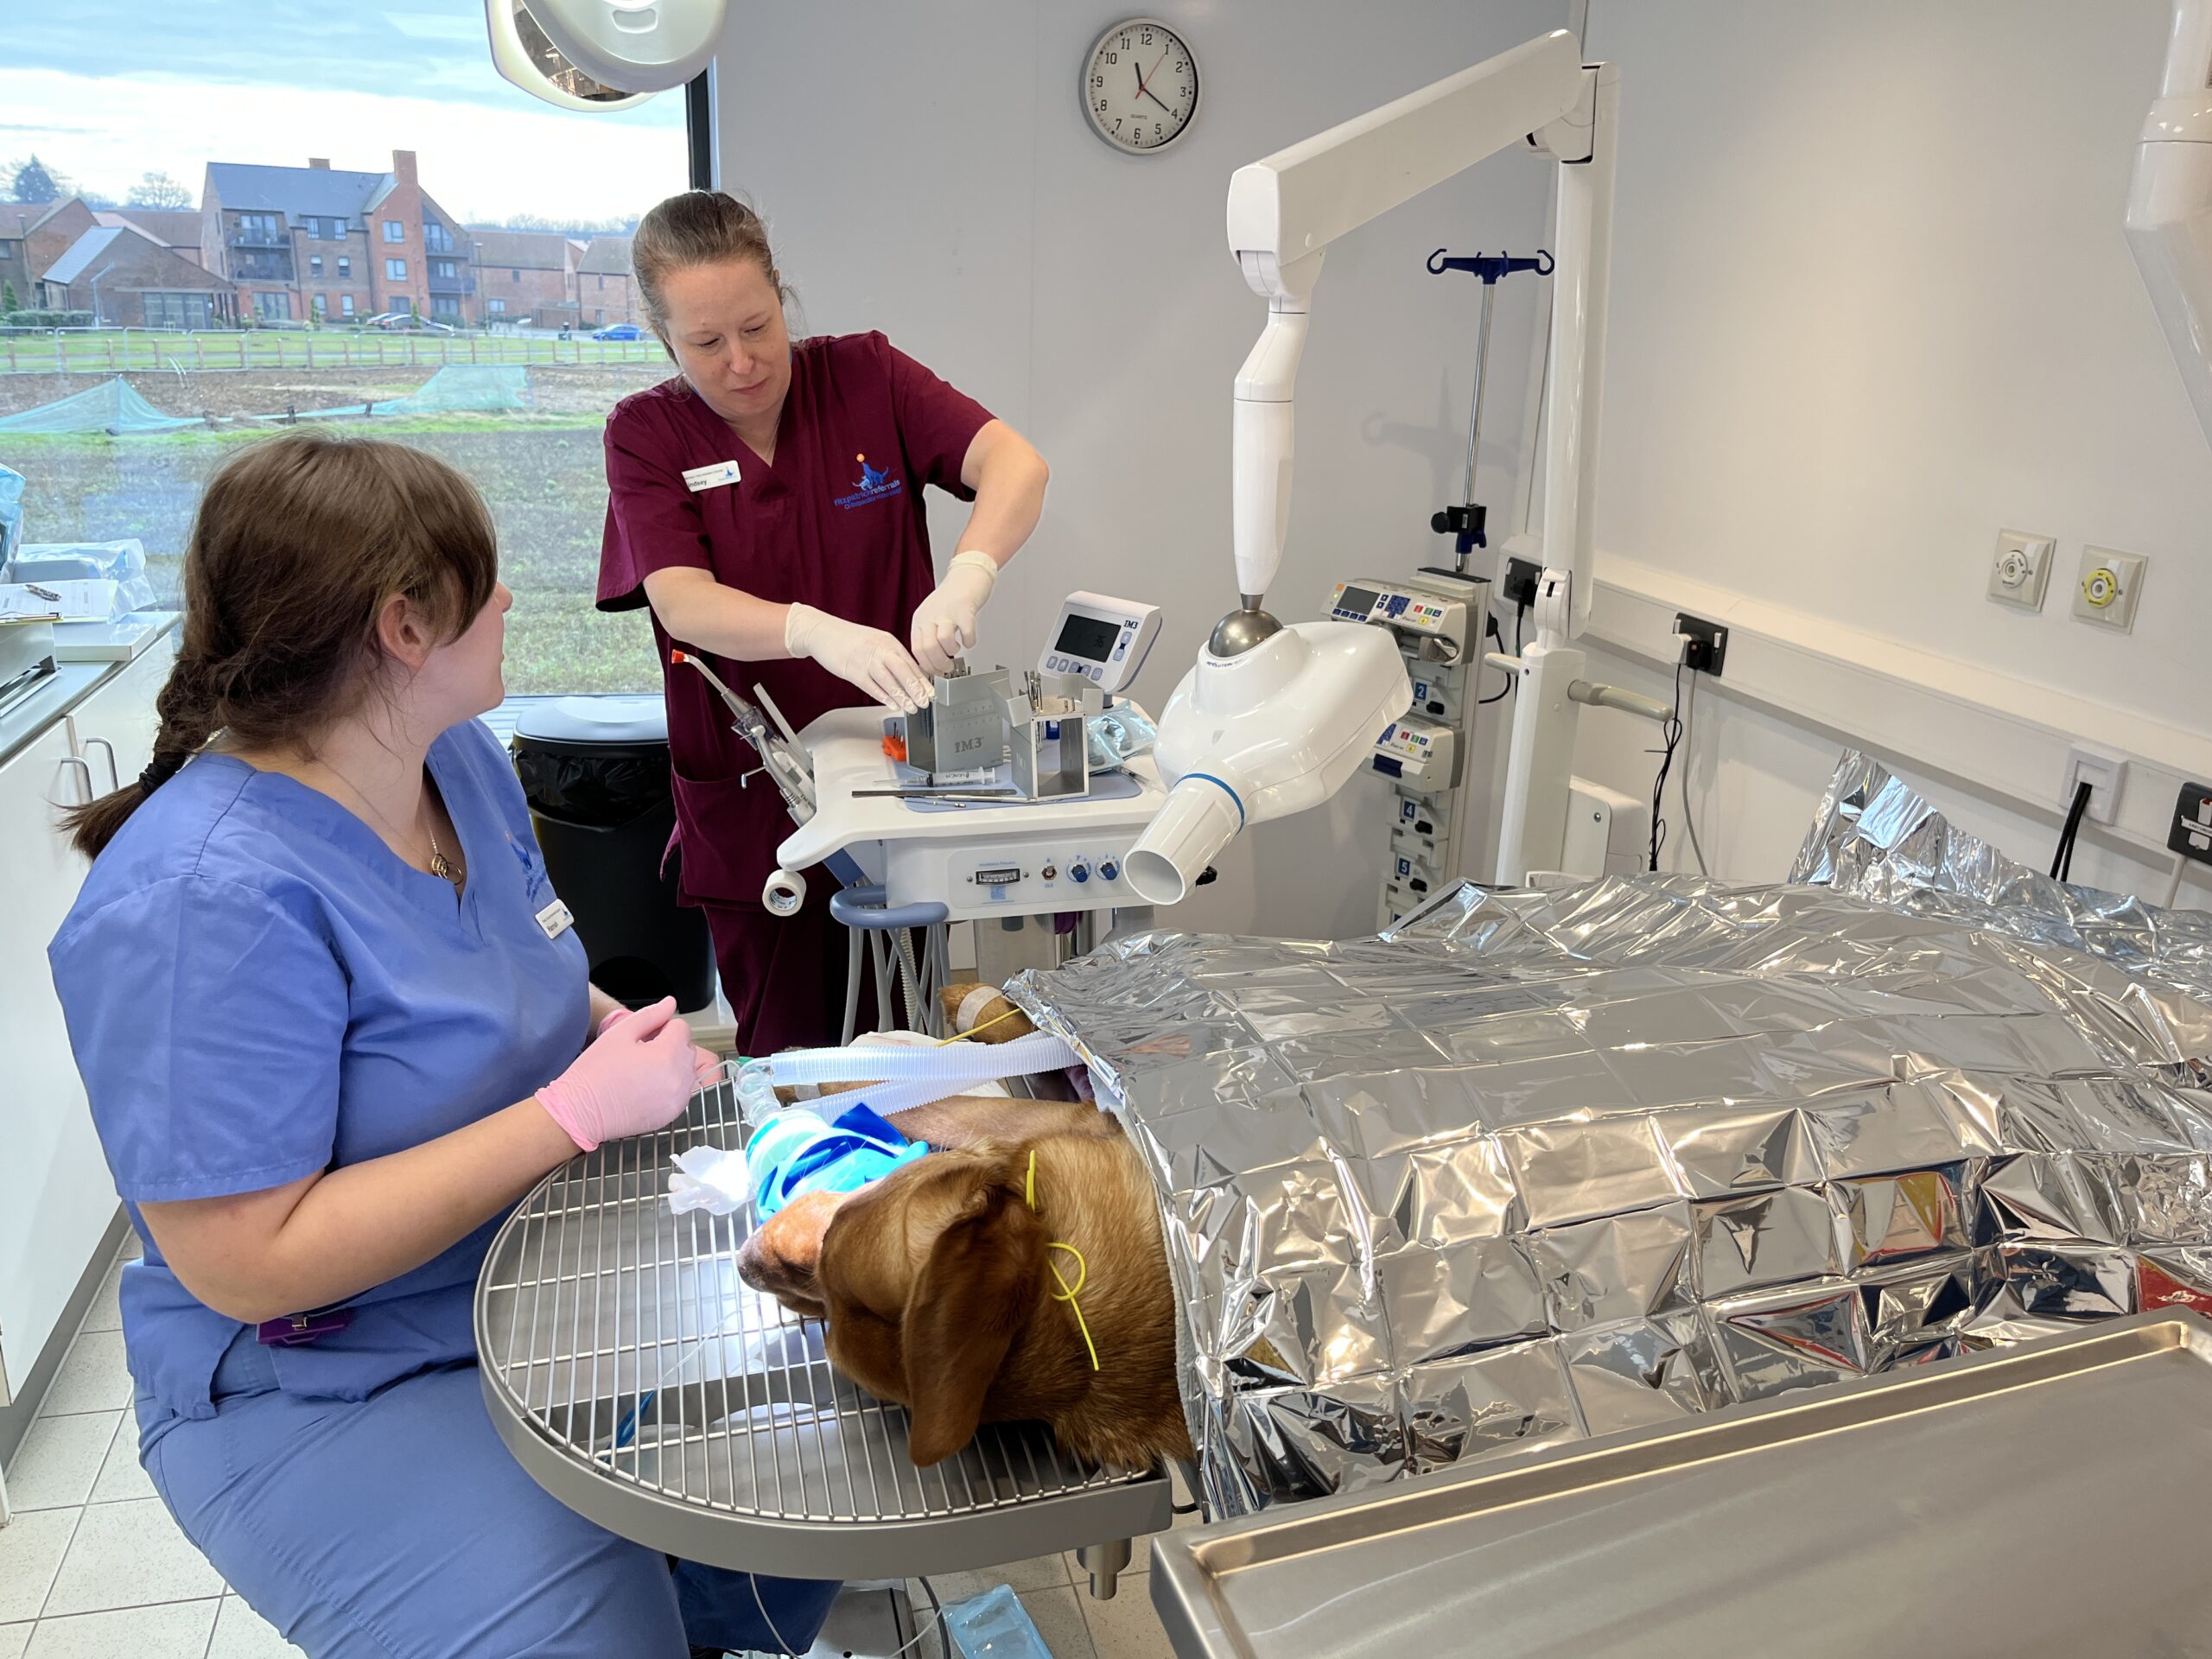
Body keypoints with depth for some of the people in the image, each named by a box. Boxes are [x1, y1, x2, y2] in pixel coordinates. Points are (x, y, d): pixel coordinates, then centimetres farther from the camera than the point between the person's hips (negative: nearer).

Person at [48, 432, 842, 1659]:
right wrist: (579, 1109, -27)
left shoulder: (459, 758, -2)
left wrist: (621, 1031, -8)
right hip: (327, 1390, -7)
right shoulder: (204, 900, -27)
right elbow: (246, 1265, -26)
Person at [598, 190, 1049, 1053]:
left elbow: (1016, 462, -15)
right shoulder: (646, 433, -4)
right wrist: (820, 633, -38)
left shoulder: (865, 374, -3)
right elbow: (682, 602, -18)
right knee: (790, 1058, 11)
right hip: (753, 801, 0)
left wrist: (968, 577, -36)